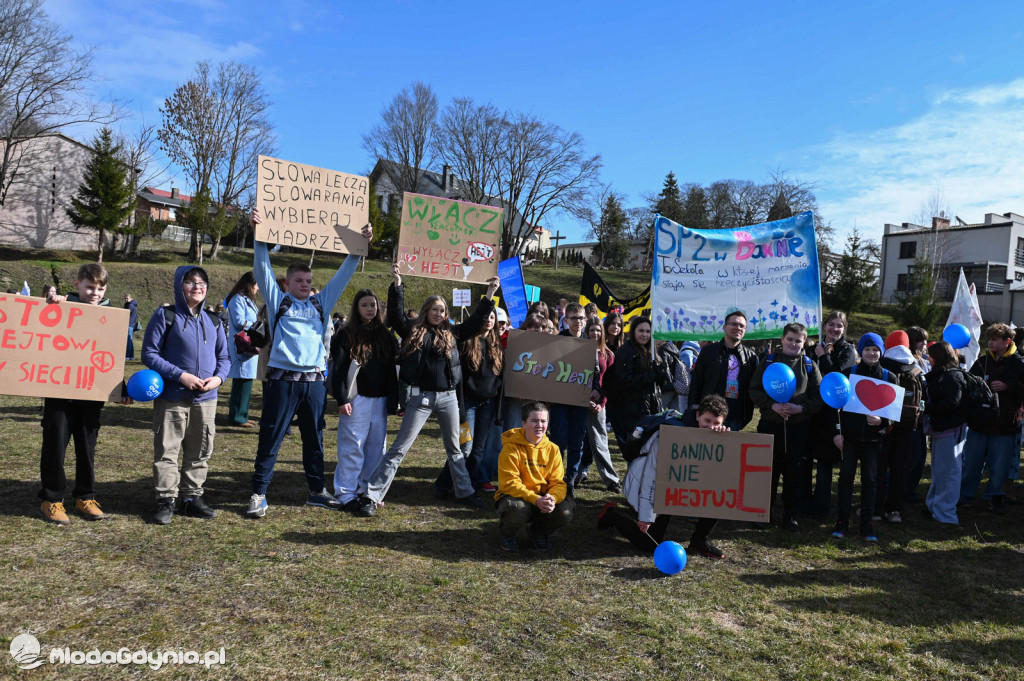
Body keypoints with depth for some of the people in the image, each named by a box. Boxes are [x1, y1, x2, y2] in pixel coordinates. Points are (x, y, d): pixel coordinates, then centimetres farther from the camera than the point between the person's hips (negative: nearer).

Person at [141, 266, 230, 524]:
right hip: (172, 397, -4)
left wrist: (218, 377, -7)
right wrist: (180, 375, -17)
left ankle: (192, 496, 24)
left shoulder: (213, 321, 11)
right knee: (167, 450, 0)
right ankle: (166, 499, 12)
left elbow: (224, 356, 14)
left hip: (206, 398, 5)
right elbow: (149, 353, -8)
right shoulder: (165, 316, -3)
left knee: (200, 451, 11)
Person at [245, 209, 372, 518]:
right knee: (270, 438, 1)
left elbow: (343, 274, 16)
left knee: (314, 438, 13)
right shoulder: (278, 301, 6)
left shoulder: (321, 303, 14)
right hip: (283, 379, -4)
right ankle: (259, 494, 9)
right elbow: (262, 268, -2)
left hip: (314, 381, 4)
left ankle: (317, 491, 23)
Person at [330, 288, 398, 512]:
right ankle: (346, 494, 7)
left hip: (380, 399, 5)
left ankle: (367, 489, 21)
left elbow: (392, 367, 14)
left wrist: (393, 398, 8)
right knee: (352, 446, -3)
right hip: (357, 398, -5)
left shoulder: (384, 334, 12)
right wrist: (341, 399, -13)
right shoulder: (346, 334, -3)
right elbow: (338, 368, -7)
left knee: (377, 444, 9)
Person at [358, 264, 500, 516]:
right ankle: (371, 497, 0)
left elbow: (475, 321, 11)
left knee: (454, 448, 16)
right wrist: (397, 283, -18)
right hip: (421, 397, -3)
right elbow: (395, 314, -10)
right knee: (399, 448, -3)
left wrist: (490, 295, 6)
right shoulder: (413, 332, 0)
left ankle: (465, 493, 30)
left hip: (448, 396, 3)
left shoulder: (451, 333, 8)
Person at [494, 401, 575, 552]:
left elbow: (558, 482, -2)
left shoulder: (552, 449, 0)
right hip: (513, 496, -4)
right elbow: (510, 483, -19)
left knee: (565, 513, -22)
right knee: (517, 511, -38)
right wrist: (535, 499, -31)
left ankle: (537, 531, 13)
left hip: (542, 499, 4)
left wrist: (552, 498, -26)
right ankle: (507, 534, 3)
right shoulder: (511, 448, -14)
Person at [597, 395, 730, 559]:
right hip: (646, 488, -6)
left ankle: (699, 541, 4)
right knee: (649, 545, -7)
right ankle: (612, 514, 17)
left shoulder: (713, 437, -8)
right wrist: (646, 516, -23)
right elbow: (651, 474, -25)